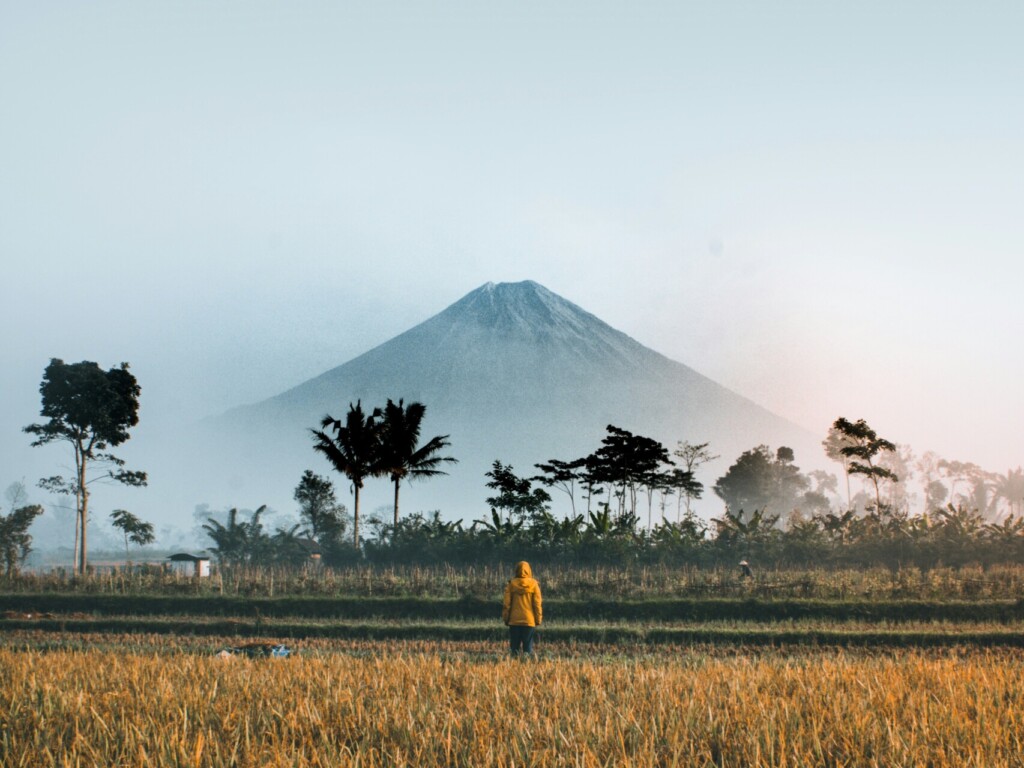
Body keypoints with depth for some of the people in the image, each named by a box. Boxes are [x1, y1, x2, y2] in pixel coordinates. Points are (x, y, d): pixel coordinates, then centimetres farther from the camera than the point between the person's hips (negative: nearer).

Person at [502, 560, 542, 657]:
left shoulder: (511, 584, -2)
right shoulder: (534, 584, -4)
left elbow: (506, 604, -1)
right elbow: (537, 604, -3)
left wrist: (506, 619, 8)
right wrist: (538, 620, 5)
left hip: (514, 621, 1)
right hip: (529, 621, -1)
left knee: (514, 646, 8)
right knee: (528, 646, 3)